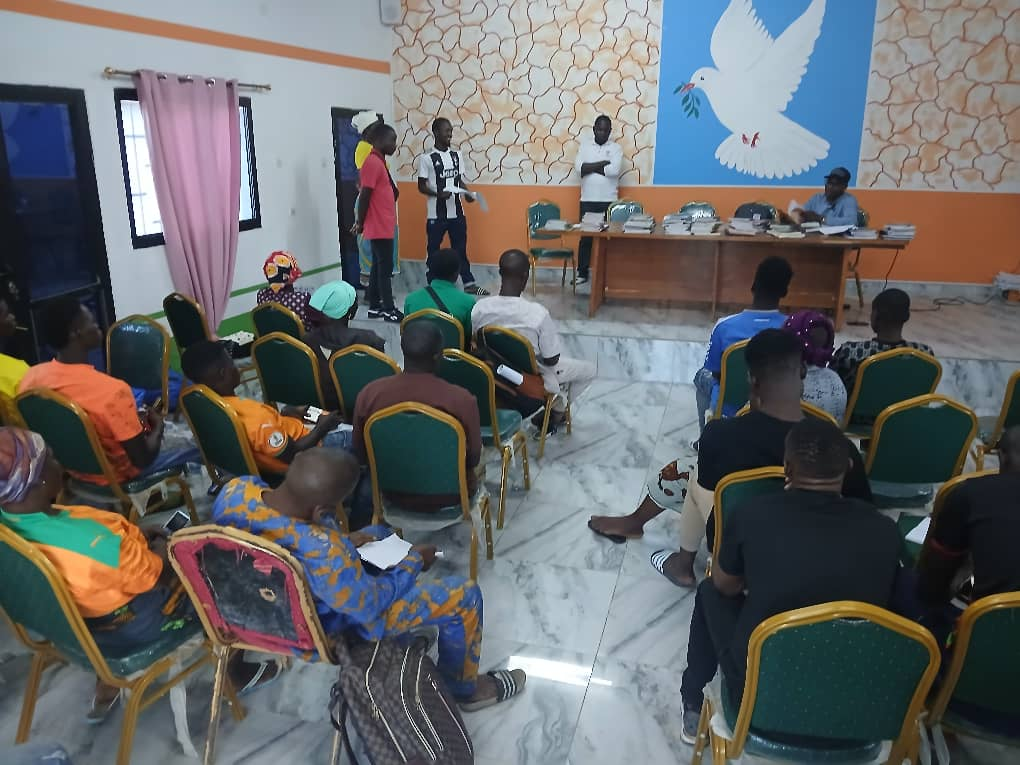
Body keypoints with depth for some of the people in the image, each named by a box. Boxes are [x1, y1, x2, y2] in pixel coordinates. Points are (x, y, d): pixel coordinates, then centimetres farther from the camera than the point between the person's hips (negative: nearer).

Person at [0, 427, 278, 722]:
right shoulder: (92, 544, -39)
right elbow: (156, 576, -22)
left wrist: (137, 535, 1)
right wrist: (162, 546, -3)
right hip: (130, 624, -7)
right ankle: (237, 673, 32)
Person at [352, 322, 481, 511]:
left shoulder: (369, 394, -19)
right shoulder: (462, 400, -28)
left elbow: (361, 456, -5)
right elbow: (473, 459, -12)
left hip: (395, 492, 2)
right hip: (449, 496, -2)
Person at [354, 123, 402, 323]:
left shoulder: (379, 161, 16)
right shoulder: (373, 162, -15)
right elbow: (365, 195, -18)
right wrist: (361, 222, -13)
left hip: (383, 226, 10)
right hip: (380, 227, -10)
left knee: (378, 267, 12)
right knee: (385, 268, -5)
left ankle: (375, 306, 18)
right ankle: (388, 310, 0)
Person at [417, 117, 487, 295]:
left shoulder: (457, 155, 8)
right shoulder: (426, 158, -6)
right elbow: (421, 186, -6)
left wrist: (467, 193, -4)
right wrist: (438, 194, -22)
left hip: (457, 212, 5)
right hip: (436, 214, -4)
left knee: (461, 249, 11)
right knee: (433, 251, 5)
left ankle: (469, 284, 18)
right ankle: (432, 286, 15)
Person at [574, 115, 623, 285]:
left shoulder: (616, 148, 2)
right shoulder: (584, 145, 7)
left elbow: (614, 170, -15)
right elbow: (579, 168, -9)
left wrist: (591, 167, -9)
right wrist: (603, 163, -12)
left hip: (609, 201, -1)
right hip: (587, 200, 1)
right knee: (585, 237, 4)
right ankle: (582, 273, 13)